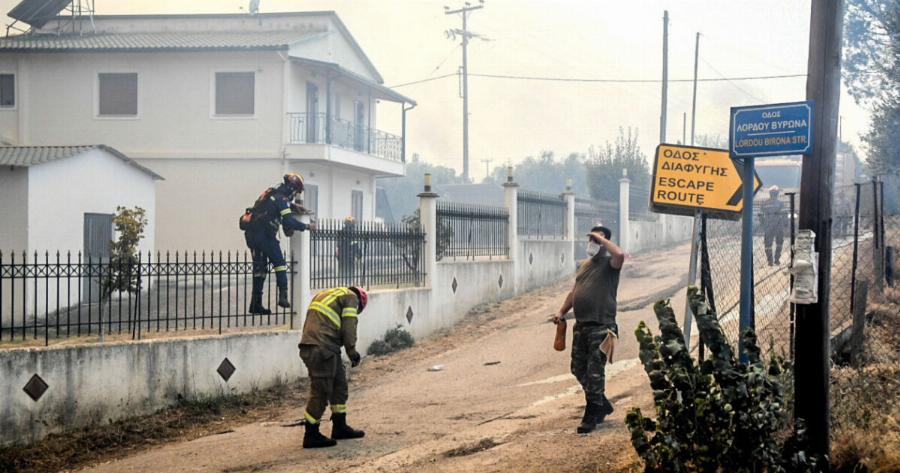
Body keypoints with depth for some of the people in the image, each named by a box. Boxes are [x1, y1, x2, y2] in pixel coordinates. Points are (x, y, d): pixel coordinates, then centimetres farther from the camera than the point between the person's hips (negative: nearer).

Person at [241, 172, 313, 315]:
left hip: (251, 233, 8)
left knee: (259, 268, 11)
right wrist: (307, 227, -7)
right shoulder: (282, 199, -9)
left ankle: (255, 305, 11)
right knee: (280, 264, 2)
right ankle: (283, 296, -7)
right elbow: (289, 221, -16)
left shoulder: (271, 193, 19)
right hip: (264, 234, -8)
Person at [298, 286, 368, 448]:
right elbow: (348, 326, -8)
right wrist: (351, 350, -4)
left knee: (339, 385, 19)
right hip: (322, 349, -9)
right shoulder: (351, 297, 3)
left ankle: (340, 427, 27)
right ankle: (311, 435, 3)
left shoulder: (325, 295, 29)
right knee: (321, 392, -3)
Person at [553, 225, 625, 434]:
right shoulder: (585, 265, 18)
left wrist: (602, 239, -17)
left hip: (601, 326, -8)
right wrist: (562, 311, 17)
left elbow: (620, 254, -30)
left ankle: (592, 415, 4)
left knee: (595, 372, -5)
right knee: (578, 369, 13)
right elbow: (574, 291, 25)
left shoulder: (609, 264, -6)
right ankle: (603, 405, 29)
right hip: (581, 325, 8)